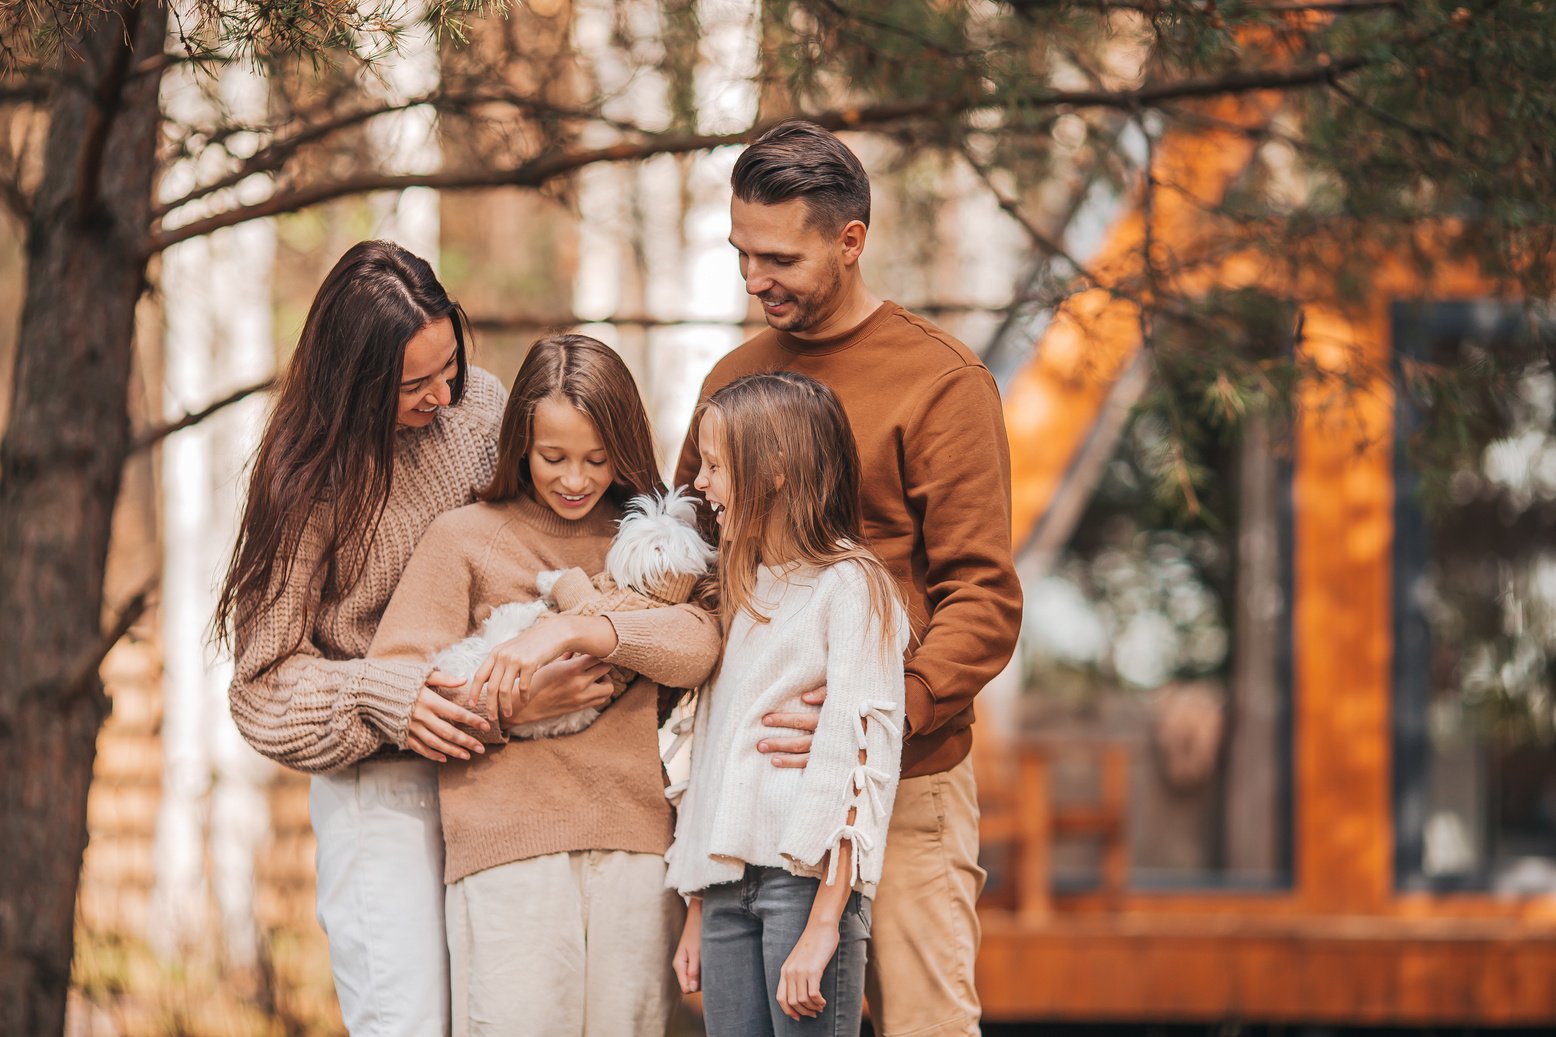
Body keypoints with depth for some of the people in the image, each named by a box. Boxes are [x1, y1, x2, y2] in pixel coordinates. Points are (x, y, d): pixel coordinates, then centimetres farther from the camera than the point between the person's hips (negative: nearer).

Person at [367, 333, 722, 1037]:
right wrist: (539, 701, -10)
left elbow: (699, 645, -3)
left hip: (634, 843, 2)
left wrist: (572, 630, -18)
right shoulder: (466, 538, 10)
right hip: (509, 846, -2)